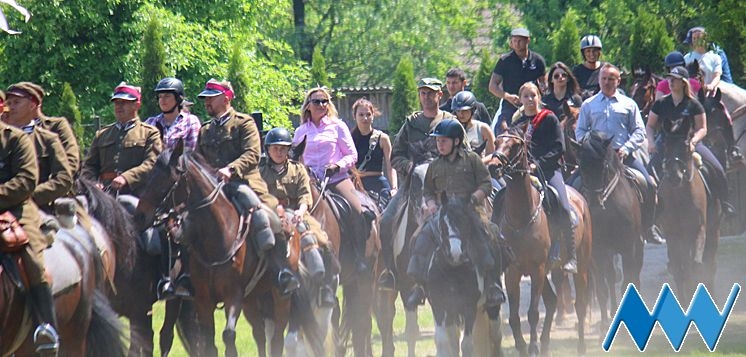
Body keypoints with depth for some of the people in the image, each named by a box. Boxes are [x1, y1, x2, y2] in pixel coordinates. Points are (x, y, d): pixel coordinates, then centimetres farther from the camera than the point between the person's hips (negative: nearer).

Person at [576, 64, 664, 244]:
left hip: (624, 154, 0)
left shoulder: (628, 104, 13)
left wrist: (626, 148, -7)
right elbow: (580, 131, 12)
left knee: (649, 185, -12)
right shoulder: (589, 105, 13)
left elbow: (639, 131, 9)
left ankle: (648, 229, -1)